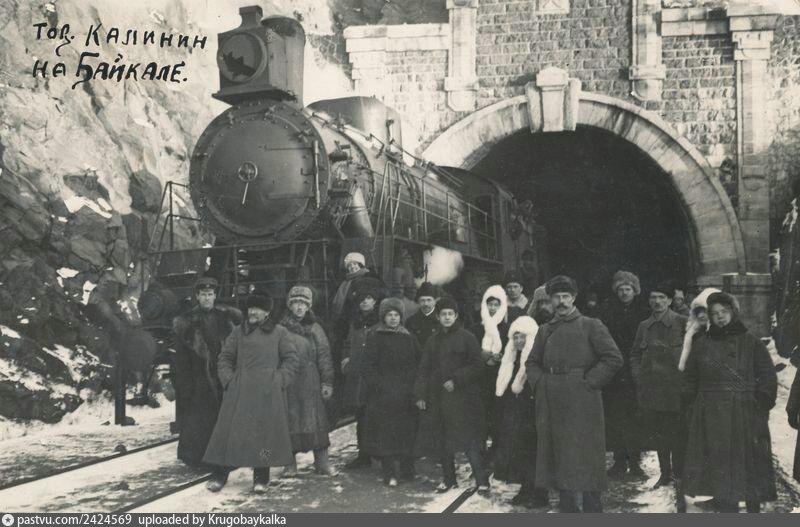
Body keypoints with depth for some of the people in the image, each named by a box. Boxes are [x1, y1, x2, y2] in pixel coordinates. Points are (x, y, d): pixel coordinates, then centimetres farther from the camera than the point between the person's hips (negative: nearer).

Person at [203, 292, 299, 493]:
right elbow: (225, 358, 15)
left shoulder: (280, 333, 7)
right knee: (232, 429, -1)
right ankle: (221, 474, 6)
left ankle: (261, 478, 9)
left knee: (265, 431, -1)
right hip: (239, 391, 2)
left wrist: (278, 381, -7)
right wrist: (229, 380, 1)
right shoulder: (238, 333, 14)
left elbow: (292, 361, 4)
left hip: (268, 393, -2)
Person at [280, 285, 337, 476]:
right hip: (287, 383, 0)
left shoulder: (315, 329, 6)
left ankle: (322, 461, 6)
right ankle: (290, 462, 11)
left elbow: (324, 356, 4)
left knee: (315, 420, -1)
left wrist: (327, 382, -3)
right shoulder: (281, 329, 5)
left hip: (310, 383, 0)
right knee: (289, 420, 2)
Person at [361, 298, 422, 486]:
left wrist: (412, 384, 5)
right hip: (383, 395, -4)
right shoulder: (375, 337, 1)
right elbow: (368, 366, -3)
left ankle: (407, 470, 12)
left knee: (407, 432, 3)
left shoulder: (408, 338, 13)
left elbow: (418, 363, 15)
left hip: (406, 394, 4)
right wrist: (378, 385, -12)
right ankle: (389, 474, -1)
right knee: (385, 434, -5)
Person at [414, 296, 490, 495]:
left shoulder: (466, 338, -3)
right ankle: (449, 479, 21)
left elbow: (477, 366, -6)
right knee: (442, 440, 8)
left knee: (469, 440, -9)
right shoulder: (433, 341, 12)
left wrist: (456, 380, -13)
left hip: (462, 397, -5)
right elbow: (423, 369, 12)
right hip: (438, 398, 5)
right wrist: (420, 394, 3)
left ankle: (482, 481, -3)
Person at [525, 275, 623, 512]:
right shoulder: (545, 331, 16)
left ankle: (592, 509, 5)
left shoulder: (591, 326, 1)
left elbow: (614, 359, -6)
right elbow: (531, 362, 22)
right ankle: (567, 508, 19)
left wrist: (589, 382, -11)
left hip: (582, 403, -5)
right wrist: (540, 384, 4)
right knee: (558, 458, 9)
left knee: (584, 458, -4)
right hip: (551, 405, 5)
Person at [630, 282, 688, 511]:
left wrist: (685, 376, -9)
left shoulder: (682, 324, -6)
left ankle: (679, 480, 2)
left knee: (677, 436, -5)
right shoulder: (644, 326, 10)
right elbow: (635, 353, 19)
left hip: (675, 388, -5)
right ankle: (665, 473, 30)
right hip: (650, 389, 5)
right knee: (657, 433, 14)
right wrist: (638, 375, 7)